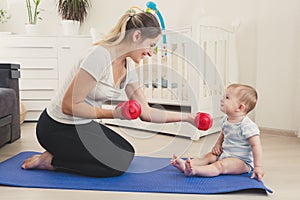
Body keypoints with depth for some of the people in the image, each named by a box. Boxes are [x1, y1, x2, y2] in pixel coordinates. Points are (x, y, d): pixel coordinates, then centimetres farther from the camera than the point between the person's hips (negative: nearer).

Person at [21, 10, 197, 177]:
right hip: (57, 128, -9)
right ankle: (50, 160, -1)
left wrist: (186, 117, 0)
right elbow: (69, 105, -27)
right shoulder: (101, 56, -27)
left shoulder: (128, 67, 0)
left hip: (83, 124, 9)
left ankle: (57, 154, 15)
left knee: (127, 153, 14)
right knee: (119, 163, -11)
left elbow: (146, 113, 2)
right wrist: (114, 113, -23)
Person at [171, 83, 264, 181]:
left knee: (220, 165, -29)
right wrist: (218, 144, 5)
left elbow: (256, 146, -23)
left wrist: (258, 167, -27)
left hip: (241, 160, -9)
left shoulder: (247, 126, -23)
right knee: (209, 156, -5)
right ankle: (185, 164, -21)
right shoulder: (225, 120, 4)